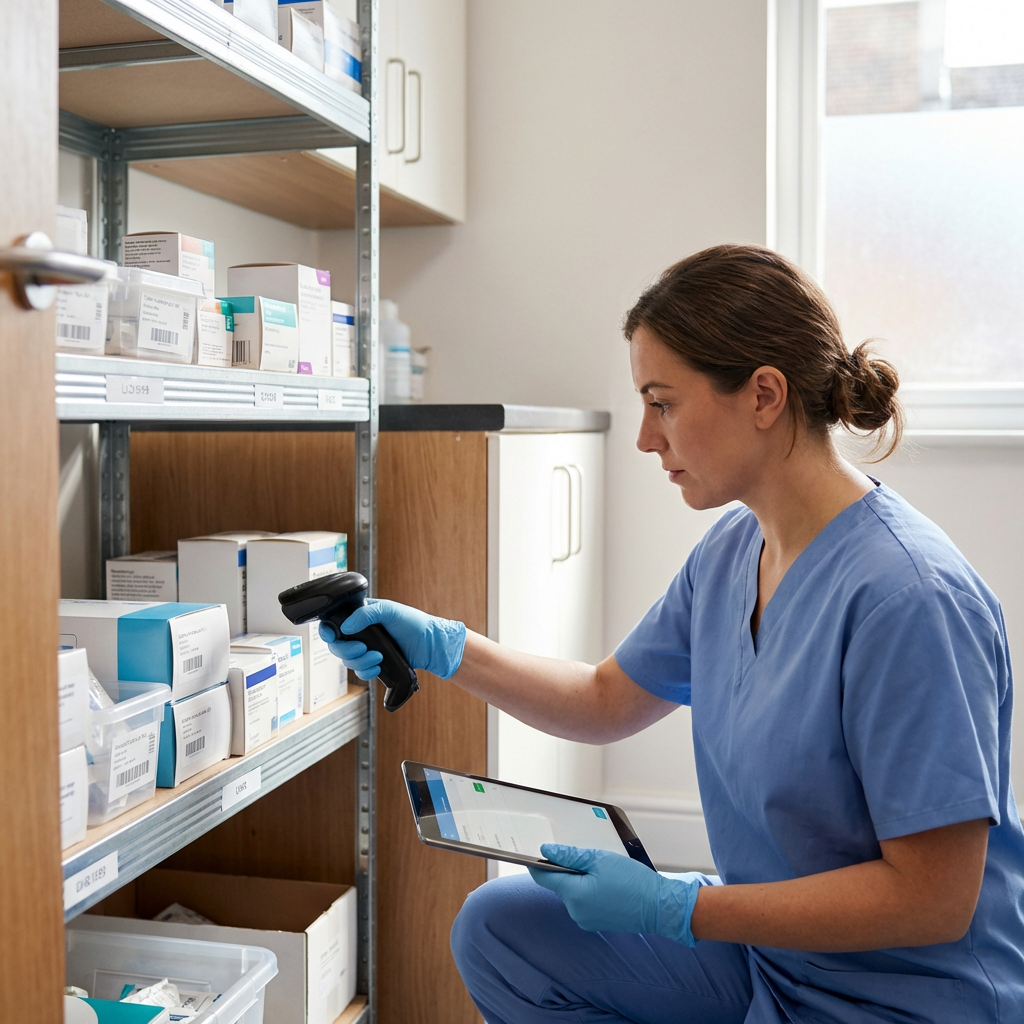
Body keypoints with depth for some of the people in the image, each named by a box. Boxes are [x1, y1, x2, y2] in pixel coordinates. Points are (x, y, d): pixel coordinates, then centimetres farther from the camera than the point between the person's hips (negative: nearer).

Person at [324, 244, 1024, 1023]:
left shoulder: (909, 598, -28)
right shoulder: (729, 553, -1)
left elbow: (931, 899, -25)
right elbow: (608, 701, 11)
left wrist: (672, 907, -23)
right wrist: (439, 647, 1)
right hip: (768, 941, 8)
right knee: (500, 927, 6)